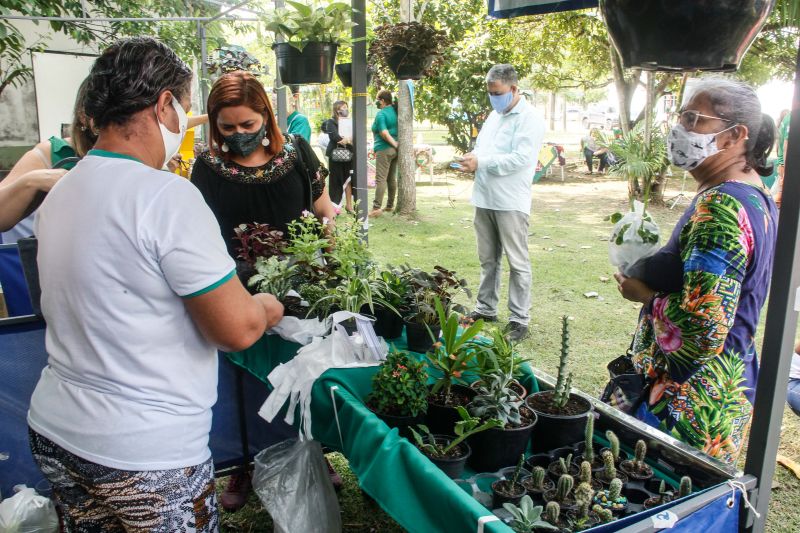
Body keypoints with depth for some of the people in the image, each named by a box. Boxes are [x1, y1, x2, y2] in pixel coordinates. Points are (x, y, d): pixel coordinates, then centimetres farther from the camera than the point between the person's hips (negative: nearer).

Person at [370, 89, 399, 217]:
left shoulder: (381, 114, -12)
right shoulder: (395, 110, 11)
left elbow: (384, 133, -21)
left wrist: (395, 144, -15)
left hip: (384, 149, -8)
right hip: (395, 150, 8)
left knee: (380, 179, -10)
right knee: (392, 178, 14)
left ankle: (376, 208, -14)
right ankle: (390, 205, 21)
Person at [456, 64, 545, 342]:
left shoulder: (530, 118, -8)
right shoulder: (494, 115, 17)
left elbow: (521, 158, -19)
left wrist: (481, 163, -18)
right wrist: (471, 161, -1)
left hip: (510, 202, -7)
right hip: (484, 199, 8)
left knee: (518, 263, 0)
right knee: (488, 259, 15)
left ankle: (520, 319, 6)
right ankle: (486, 308, 27)